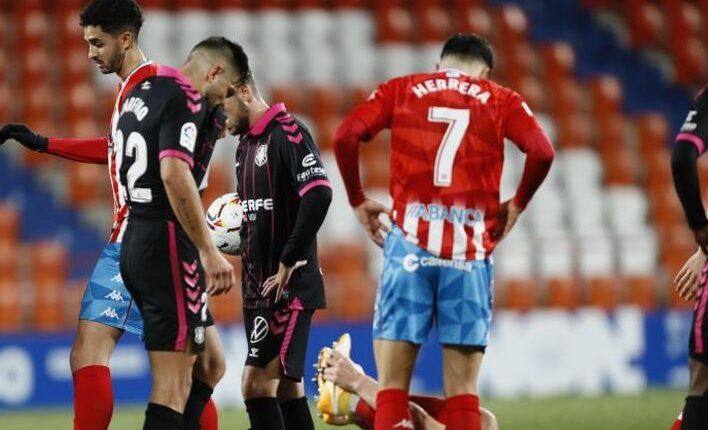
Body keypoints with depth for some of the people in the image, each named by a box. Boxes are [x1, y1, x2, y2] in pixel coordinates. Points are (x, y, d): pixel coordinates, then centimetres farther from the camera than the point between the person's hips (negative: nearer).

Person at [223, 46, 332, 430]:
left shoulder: (287, 134, -13)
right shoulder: (245, 143, 15)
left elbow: (319, 194, -25)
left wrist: (289, 262, -21)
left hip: (290, 288, -9)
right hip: (256, 289, 9)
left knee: (257, 383, -15)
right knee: (286, 387, 10)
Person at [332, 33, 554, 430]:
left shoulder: (400, 90, 14)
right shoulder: (501, 100, 13)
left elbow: (346, 137, 0)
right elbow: (542, 152, -3)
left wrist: (358, 201, 11)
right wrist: (517, 205, 11)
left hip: (410, 243, 0)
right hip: (470, 251, 0)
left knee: (392, 387, 1)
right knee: (463, 393, 3)